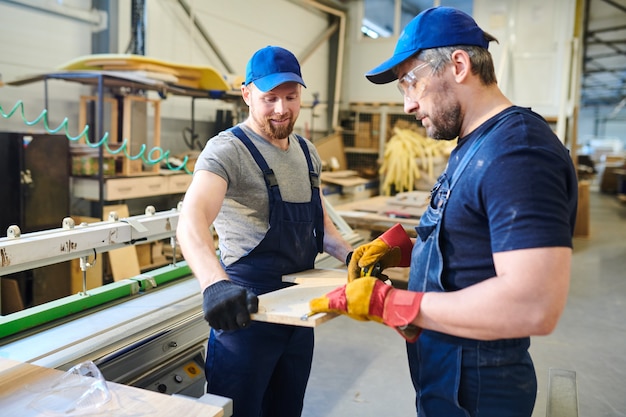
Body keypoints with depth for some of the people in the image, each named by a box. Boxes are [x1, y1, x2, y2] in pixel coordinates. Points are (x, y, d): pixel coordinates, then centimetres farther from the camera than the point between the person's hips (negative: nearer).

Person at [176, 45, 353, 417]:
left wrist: (349, 254, 0)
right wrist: (214, 284, -49)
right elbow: (191, 220, -32)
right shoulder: (227, 150, -15)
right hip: (246, 309, -6)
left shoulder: (307, 152, 8)